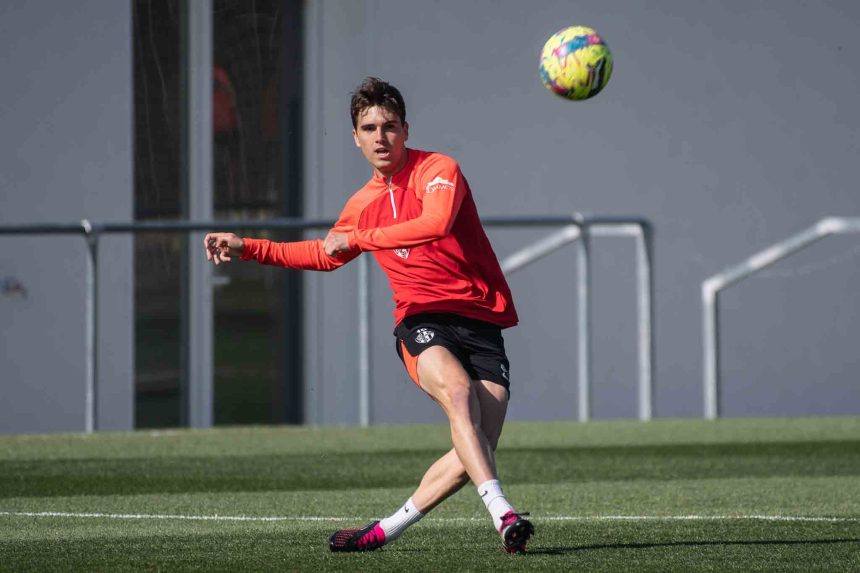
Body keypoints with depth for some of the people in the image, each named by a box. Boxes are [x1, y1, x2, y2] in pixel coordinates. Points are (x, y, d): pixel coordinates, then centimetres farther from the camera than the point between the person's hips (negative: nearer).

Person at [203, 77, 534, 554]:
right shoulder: (363, 204, 13)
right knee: (458, 392, -32)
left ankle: (386, 530, 4)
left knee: (474, 454, -13)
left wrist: (358, 238, -22)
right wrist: (246, 248, 28)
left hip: (481, 323, -2)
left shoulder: (439, 170, -4)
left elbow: (435, 225, -27)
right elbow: (327, 254, 32)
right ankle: (503, 514, -45)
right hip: (423, 322, 2)